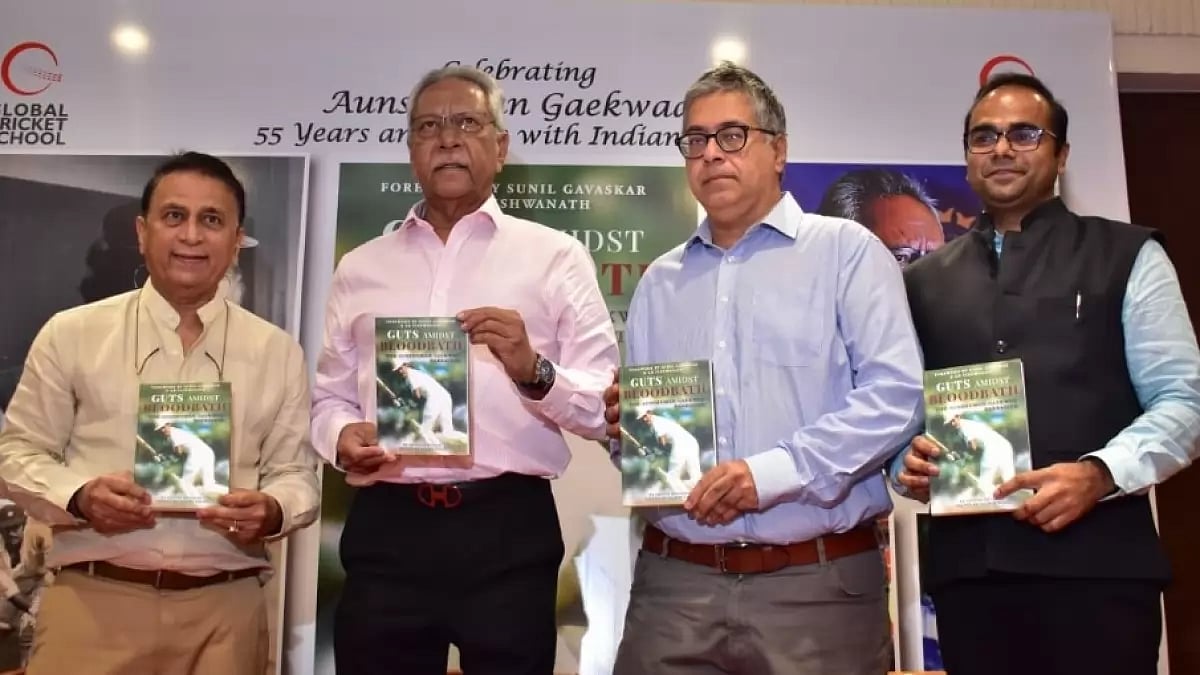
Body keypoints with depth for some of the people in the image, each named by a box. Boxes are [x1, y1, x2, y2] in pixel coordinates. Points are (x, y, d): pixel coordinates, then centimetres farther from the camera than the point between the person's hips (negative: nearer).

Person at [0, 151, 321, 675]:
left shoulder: (277, 351, 6)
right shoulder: (71, 333, 4)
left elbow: (297, 472, 8)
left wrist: (270, 511, -14)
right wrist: (79, 497, -11)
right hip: (92, 600, -1)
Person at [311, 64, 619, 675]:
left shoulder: (555, 257, 4)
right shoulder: (360, 267, 14)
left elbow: (605, 406, -1)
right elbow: (329, 395, 15)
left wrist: (534, 370, -19)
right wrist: (342, 435, -6)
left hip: (508, 529, -2)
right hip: (385, 530, 3)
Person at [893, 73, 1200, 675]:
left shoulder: (1129, 257, 7)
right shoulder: (923, 282, 15)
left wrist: (1097, 474, -16)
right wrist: (907, 463, -5)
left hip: (1095, 558, -2)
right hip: (966, 564, 3)